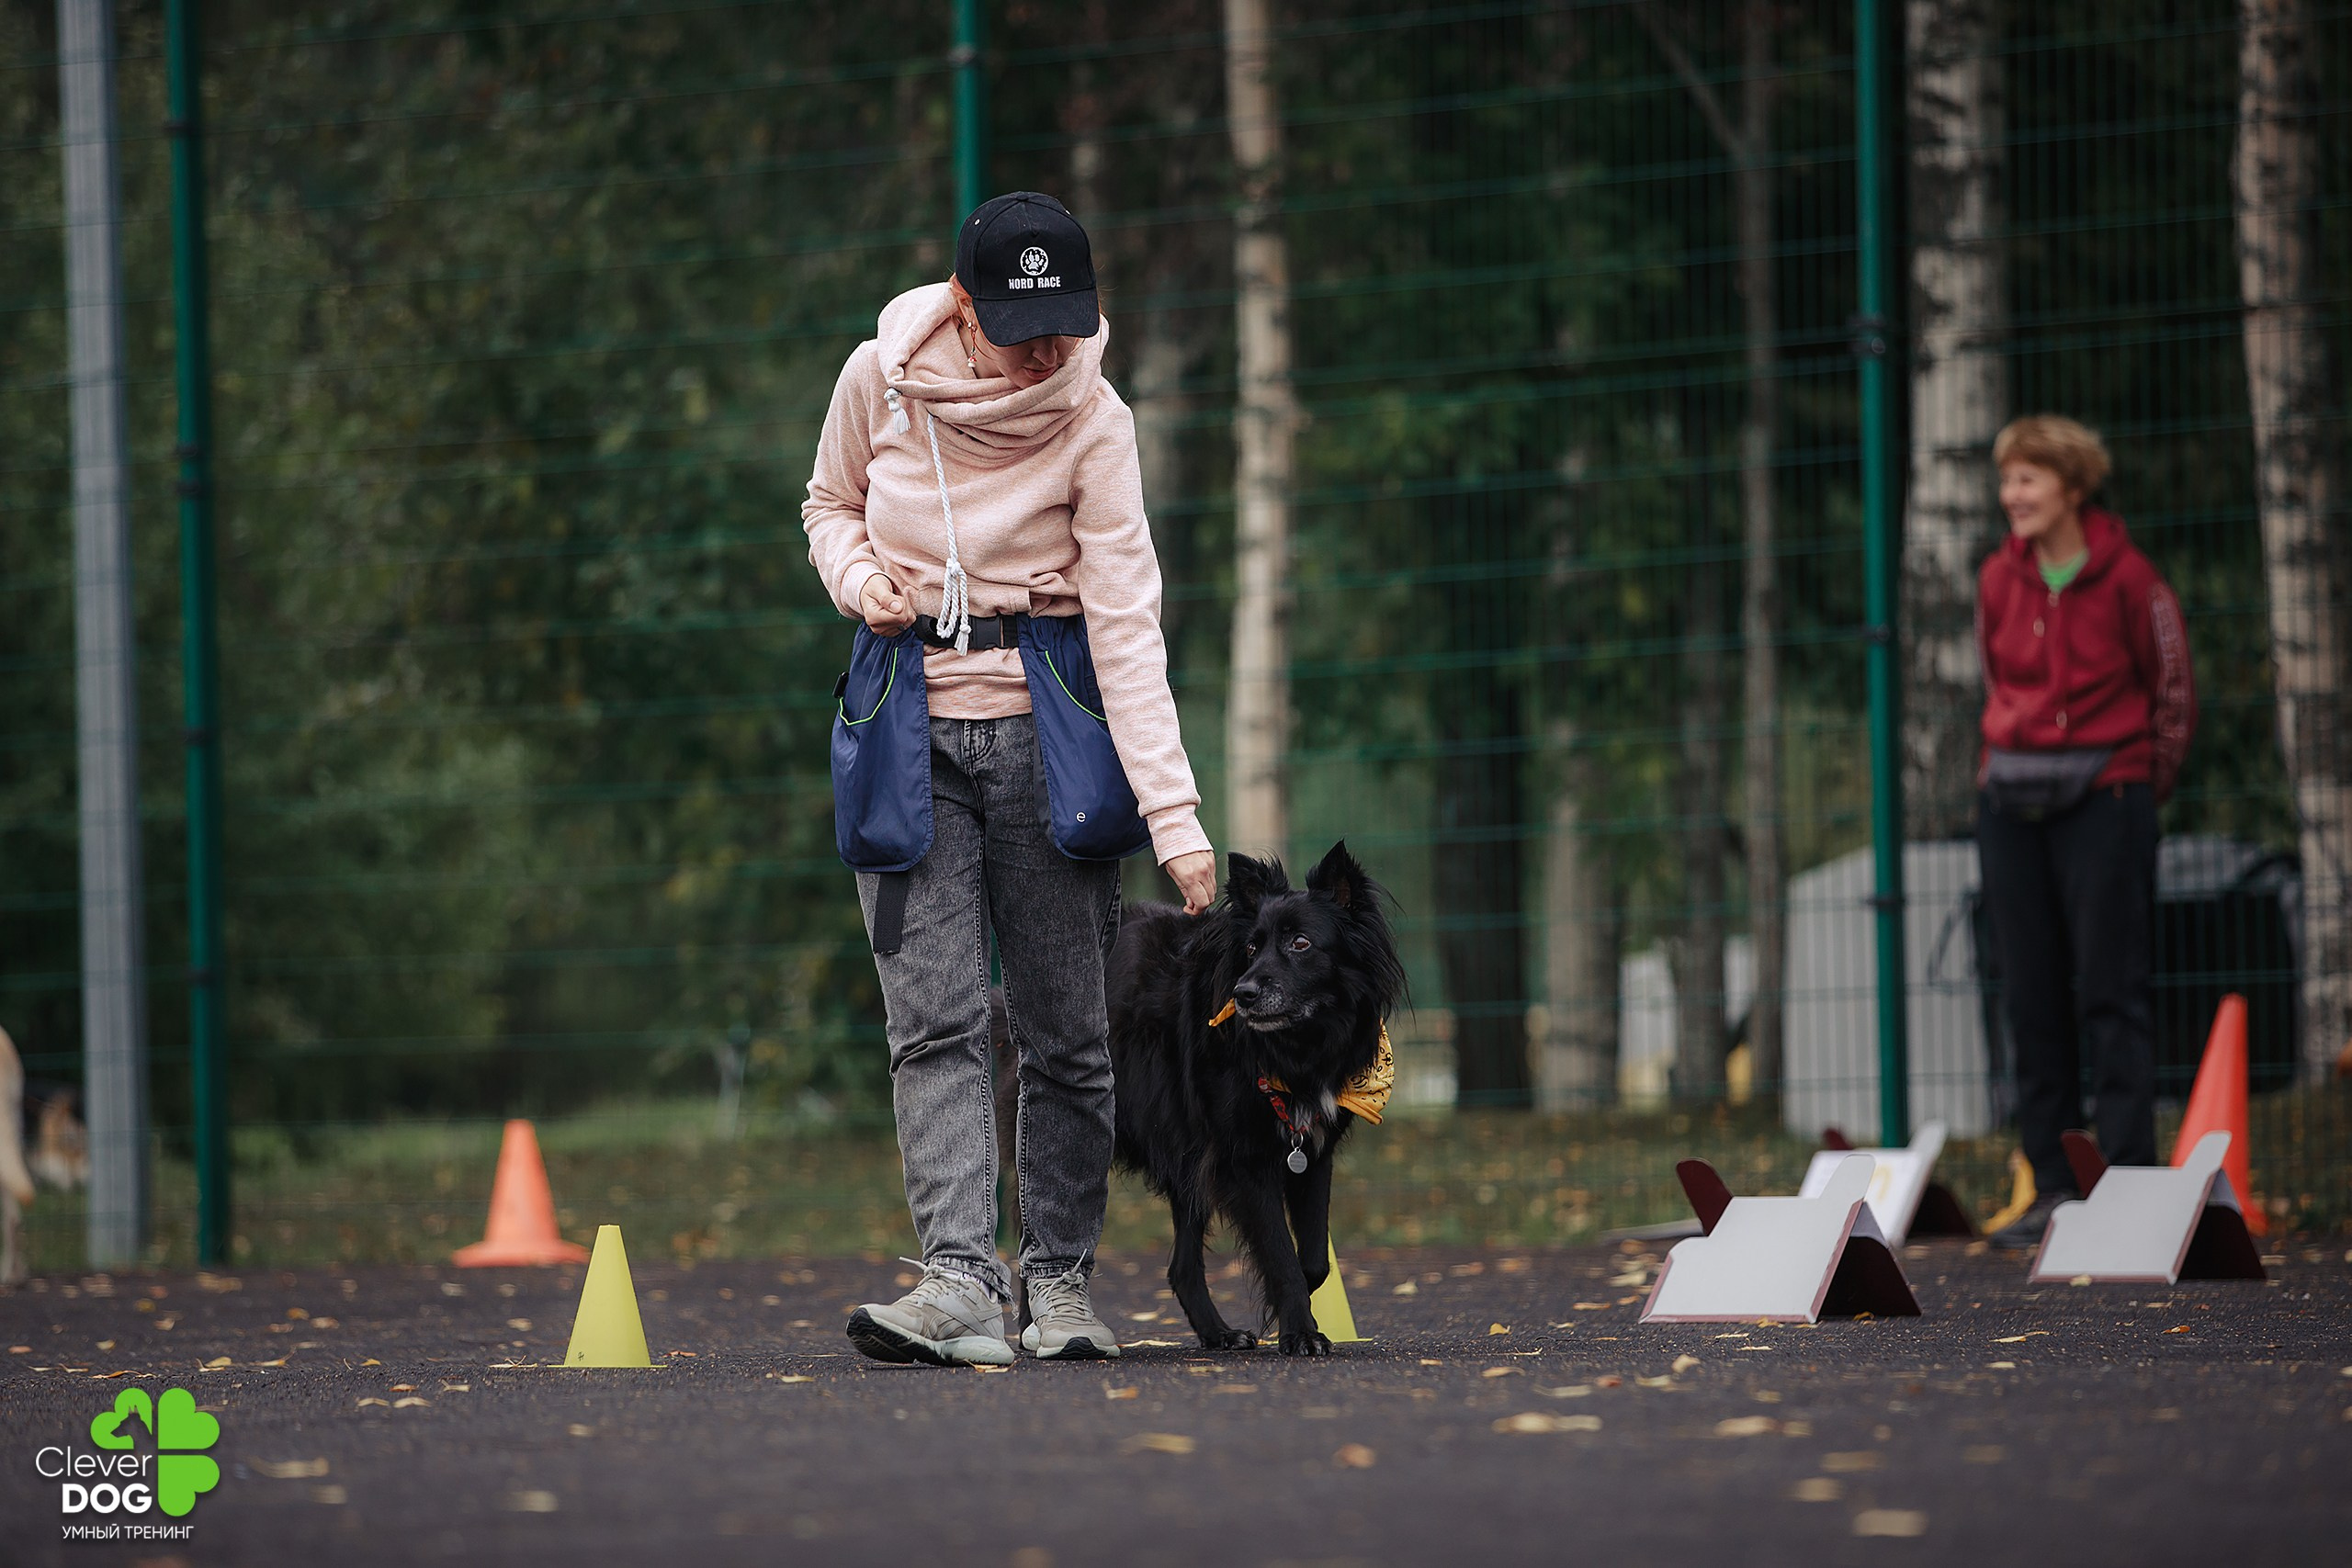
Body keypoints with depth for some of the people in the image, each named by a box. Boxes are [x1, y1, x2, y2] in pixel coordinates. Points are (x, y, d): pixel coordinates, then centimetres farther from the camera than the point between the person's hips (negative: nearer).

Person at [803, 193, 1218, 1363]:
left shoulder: (1093, 423, -11)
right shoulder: (881, 377, -6)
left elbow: (1125, 622, -15)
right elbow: (830, 503, 15)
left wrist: (1174, 813, -23)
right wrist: (858, 575, -9)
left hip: (1047, 728, -1)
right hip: (907, 727, 1)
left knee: (1065, 1029, 1)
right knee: (935, 1021, -10)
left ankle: (1060, 1280, 13)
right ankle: (960, 1281, -19)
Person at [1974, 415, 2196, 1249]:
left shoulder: (2126, 578, -7)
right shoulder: (1999, 580, 7)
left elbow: (2173, 695, 1)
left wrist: (2141, 789, 5)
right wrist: (2012, 768, 14)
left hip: (2103, 797, -5)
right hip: (2012, 802, 5)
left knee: (2112, 991, -6)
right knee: (2032, 993, 5)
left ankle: (2128, 1179, -5)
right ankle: (2054, 1185, 9)